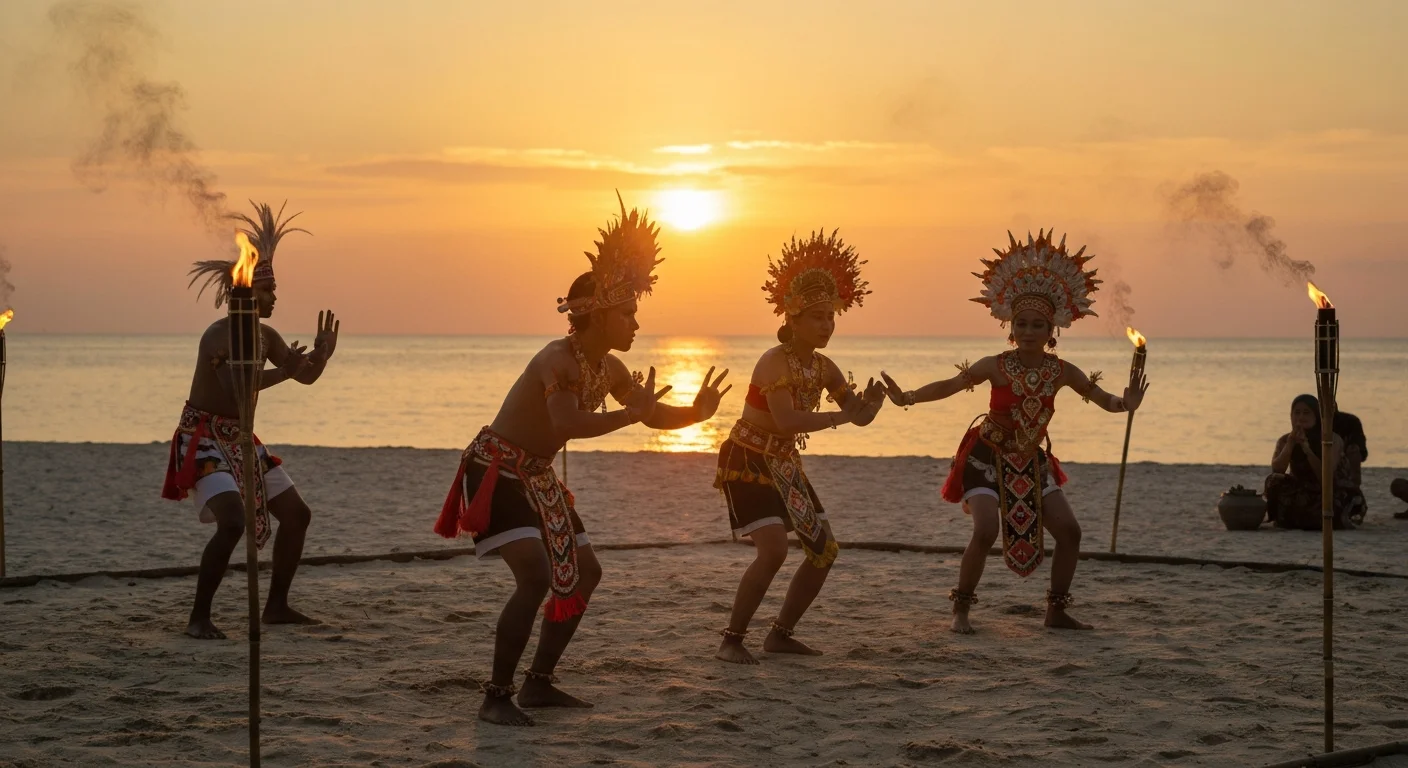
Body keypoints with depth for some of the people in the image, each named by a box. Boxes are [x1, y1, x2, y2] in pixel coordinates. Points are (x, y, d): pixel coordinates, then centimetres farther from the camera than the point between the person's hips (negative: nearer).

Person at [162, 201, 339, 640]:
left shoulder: (266, 336, 6)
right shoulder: (220, 335, -21)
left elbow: (306, 376, 11)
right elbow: (235, 388, -36)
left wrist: (319, 355, -9)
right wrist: (282, 372, -40)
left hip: (241, 439, 9)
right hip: (204, 439, -9)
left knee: (296, 513, 10)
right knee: (232, 521, -27)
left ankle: (277, 607, 19)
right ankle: (199, 618, -18)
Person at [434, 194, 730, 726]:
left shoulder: (610, 370, 3)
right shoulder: (558, 359, -25)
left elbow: (655, 416, 11)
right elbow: (566, 426, -41)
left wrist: (696, 413, -8)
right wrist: (629, 414, -34)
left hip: (538, 477, 10)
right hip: (496, 469, -10)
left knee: (583, 573, 14)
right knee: (536, 574, -24)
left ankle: (539, 683, 21)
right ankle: (497, 696, -16)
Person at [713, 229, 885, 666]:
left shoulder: (823, 368, 2)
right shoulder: (775, 362, -22)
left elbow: (859, 416, 3)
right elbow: (787, 421, -36)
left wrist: (871, 404, -19)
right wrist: (839, 417, -33)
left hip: (784, 464, 9)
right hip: (747, 461, -9)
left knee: (825, 550, 8)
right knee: (773, 548, -24)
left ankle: (780, 634, 19)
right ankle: (731, 641, -13)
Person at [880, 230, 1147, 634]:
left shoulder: (1062, 372, -7)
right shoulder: (997, 366, -18)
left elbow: (1103, 399, -3)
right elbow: (951, 385, -24)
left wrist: (1125, 403, -26)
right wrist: (908, 397, -38)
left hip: (1031, 461, 5)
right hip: (989, 458, -5)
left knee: (1069, 530, -2)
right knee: (986, 530, -24)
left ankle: (1057, 610, 15)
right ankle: (961, 610, -6)